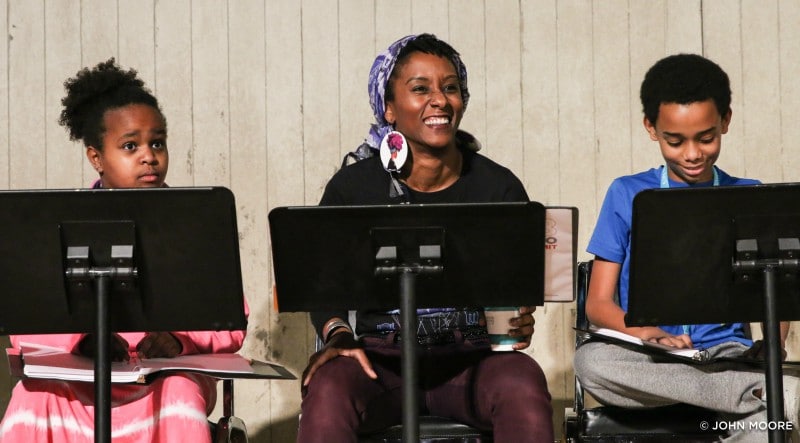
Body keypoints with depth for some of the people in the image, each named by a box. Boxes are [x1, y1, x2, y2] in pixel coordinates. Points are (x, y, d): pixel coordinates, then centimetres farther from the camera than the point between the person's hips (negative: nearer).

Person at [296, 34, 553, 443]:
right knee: (328, 390, -34)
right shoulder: (350, 187, 4)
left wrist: (520, 322, -14)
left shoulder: (499, 187, 6)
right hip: (382, 359, -1)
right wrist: (337, 334, -14)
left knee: (524, 385, -33)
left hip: (472, 359, 1)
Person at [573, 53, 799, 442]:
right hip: (649, 359, 2)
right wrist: (649, 335, -17)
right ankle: (764, 388, -29)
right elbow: (598, 303, 4)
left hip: (728, 355, -2)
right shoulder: (627, 195, 7)